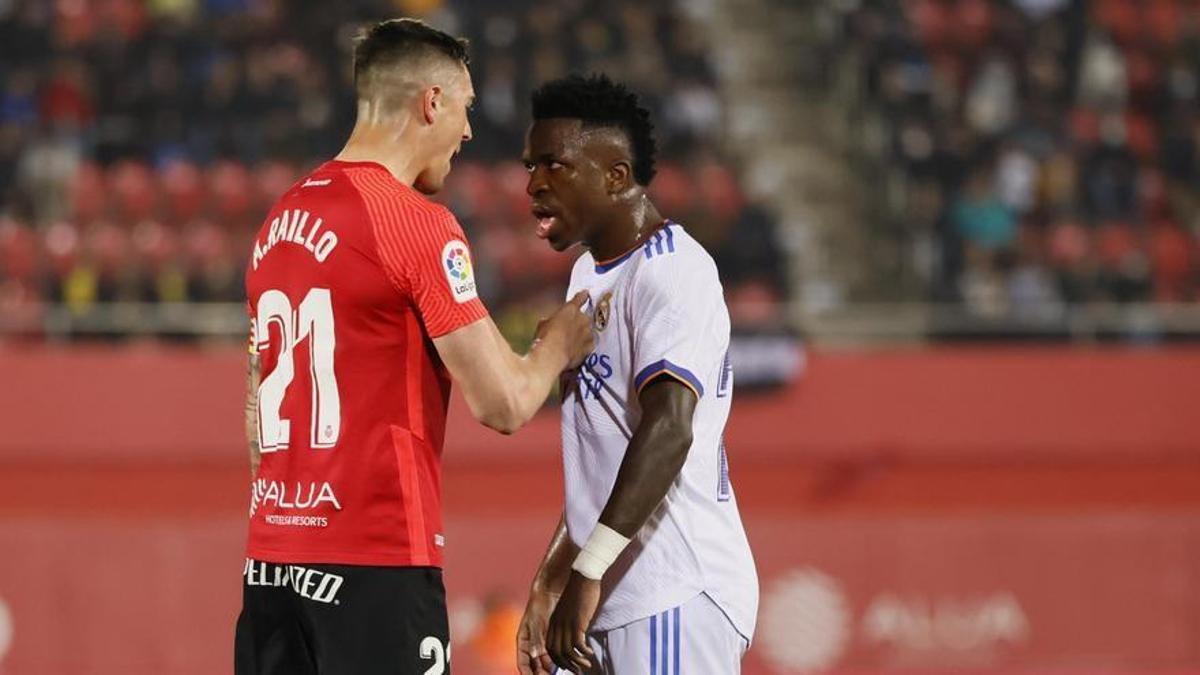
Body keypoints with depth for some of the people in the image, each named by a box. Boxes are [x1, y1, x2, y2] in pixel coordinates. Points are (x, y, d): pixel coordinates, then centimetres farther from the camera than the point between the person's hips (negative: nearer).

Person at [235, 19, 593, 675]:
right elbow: (502, 404, -11)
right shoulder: (419, 224, -10)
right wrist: (558, 344, 9)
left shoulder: (278, 221, 15)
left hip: (271, 556, 8)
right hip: (378, 559, -8)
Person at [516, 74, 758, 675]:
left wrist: (588, 571, -32)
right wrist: (548, 585, 22)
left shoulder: (672, 273, -12)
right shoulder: (590, 271, 19)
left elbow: (668, 429, -26)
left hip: (675, 603, -9)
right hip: (608, 604, 9)